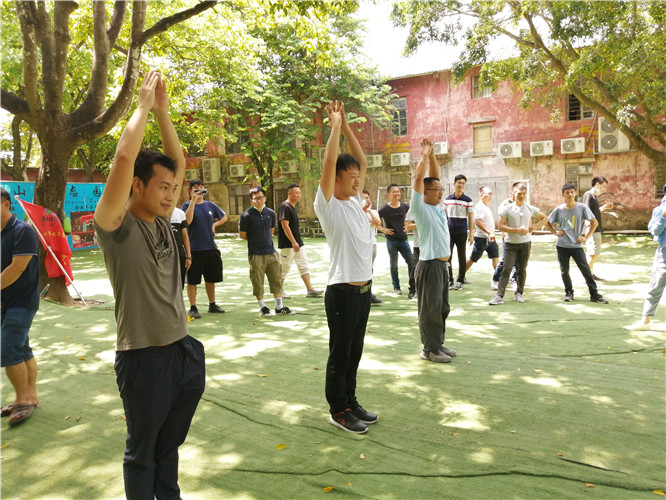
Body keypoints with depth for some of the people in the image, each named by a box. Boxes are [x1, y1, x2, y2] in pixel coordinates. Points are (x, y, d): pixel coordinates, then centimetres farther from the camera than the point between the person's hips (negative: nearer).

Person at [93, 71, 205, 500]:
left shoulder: (162, 222, 6)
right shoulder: (117, 226, -12)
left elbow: (179, 160, 9)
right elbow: (125, 156, -24)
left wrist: (163, 110, 4)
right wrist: (145, 104, -13)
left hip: (184, 349, 6)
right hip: (144, 356, -6)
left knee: (169, 446, 22)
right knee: (142, 453, 14)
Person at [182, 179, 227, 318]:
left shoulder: (210, 205, 9)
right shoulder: (187, 205, -3)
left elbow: (224, 217, 23)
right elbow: (187, 220, -22)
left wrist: (214, 225, 4)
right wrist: (193, 201, -22)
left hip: (211, 247, 5)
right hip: (194, 248, -4)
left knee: (211, 278, 14)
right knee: (192, 280, 1)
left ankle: (212, 305, 27)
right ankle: (193, 308, 9)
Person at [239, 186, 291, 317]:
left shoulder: (270, 213, 4)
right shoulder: (246, 215, -10)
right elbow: (242, 235, -3)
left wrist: (265, 240, 9)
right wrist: (255, 240, 5)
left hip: (271, 252, 4)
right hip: (256, 254, -4)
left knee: (277, 279, 8)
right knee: (258, 283, 5)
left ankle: (279, 306, 20)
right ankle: (262, 307, 22)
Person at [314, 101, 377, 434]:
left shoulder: (355, 200, 11)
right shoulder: (328, 204, -9)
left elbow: (361, 161, 13)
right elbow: (329, 163, -19)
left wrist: (346, 126, 10)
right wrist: (335, 125, -11)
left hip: (364, 287, 8)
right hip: (342, 290, -8)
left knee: (354, 352, 17)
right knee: (340, 353, 4)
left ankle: (350, 401, 30)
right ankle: (338, 410, 17)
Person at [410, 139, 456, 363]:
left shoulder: (438, 206, 11)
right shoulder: (421, 208, -10)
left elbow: (434, 177, 13)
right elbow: (418, 179, -17)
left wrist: (432, 155, 5)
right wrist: (424, 155, -9)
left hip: (442, 264, 9)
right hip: (429, 265, -9)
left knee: (442, 308, 15)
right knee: (429, 309, 0)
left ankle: (439, 344, 27)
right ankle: (429, 349, 9)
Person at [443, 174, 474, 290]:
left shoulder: (468, 200, -2)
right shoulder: (447, 199, 6)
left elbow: (470, 218, 0)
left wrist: (471, 234, -4)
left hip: (461, 233, -2)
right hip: (449, 232, 2)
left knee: (462, 258, 5)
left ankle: (460, 281, 15)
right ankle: (449, 280, 12)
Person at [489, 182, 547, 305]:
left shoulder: (531, 209, 4)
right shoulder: (507, 209, -3)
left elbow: (544, 218, 17)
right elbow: (501, 226, -8)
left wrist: (533, 227, 1)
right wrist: (517, 230, -15)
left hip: (525, 243, 3)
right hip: (511, 244, -3)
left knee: (522, 269, 9)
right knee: (507, 269, -9)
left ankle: (519, 293, 22)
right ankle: (499, 296, -10)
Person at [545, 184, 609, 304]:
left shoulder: (582, 208, -3)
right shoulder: (559, 210, 1)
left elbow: (594, 222, 2)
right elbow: (547, 223, 13)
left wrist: (586, 236, -4)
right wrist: (555, 232, 0)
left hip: (577, 245, -1)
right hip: (562, 246, 1)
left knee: (586, 270, -3)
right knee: (564, 271, 8)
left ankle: (594, 294, 3)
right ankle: (569, 292, 25)